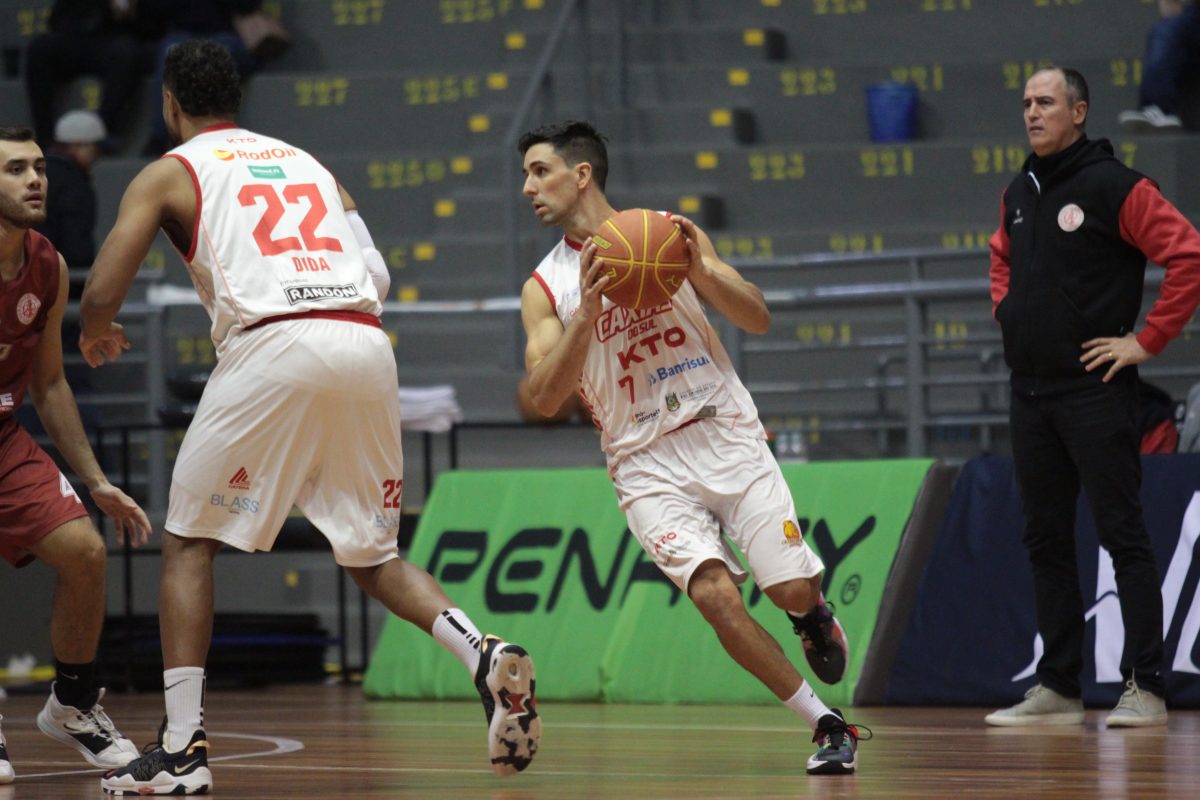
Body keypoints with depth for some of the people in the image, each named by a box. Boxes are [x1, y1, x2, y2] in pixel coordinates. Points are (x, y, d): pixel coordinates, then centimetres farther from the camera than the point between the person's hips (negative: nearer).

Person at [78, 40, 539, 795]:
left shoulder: (169, 173, 15)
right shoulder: (306, 162, 29)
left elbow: (102, 294, 7)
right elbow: (377, 275, 20)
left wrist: (96, 336, 29)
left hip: (275, 345, -4)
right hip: (368, 345, 5)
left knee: (190, 540, 9)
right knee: (372, 555, 17)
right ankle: (487, 657, -9)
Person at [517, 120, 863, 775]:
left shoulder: (669, 236, 4)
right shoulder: (545, 289, 5)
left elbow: (757, 320, 1)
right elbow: (544, 398, -8)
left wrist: (699, 269, -16)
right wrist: (588, 311, -20)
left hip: (727, 434, 0)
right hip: (647, 462, 0)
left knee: (793, 590, -9)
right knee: (714, 593, -22)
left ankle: (813, 614, 31)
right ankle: (828, 727, -11)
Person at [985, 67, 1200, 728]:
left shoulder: (1113, 187, -10)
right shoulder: (1018, 195, 13)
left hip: (1094, 392, -7)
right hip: (1029, 393, 8)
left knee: (1122, 535, -6)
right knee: (1045, 541, 9)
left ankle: (1144, 687, -6)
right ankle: (1057, 687, 14)